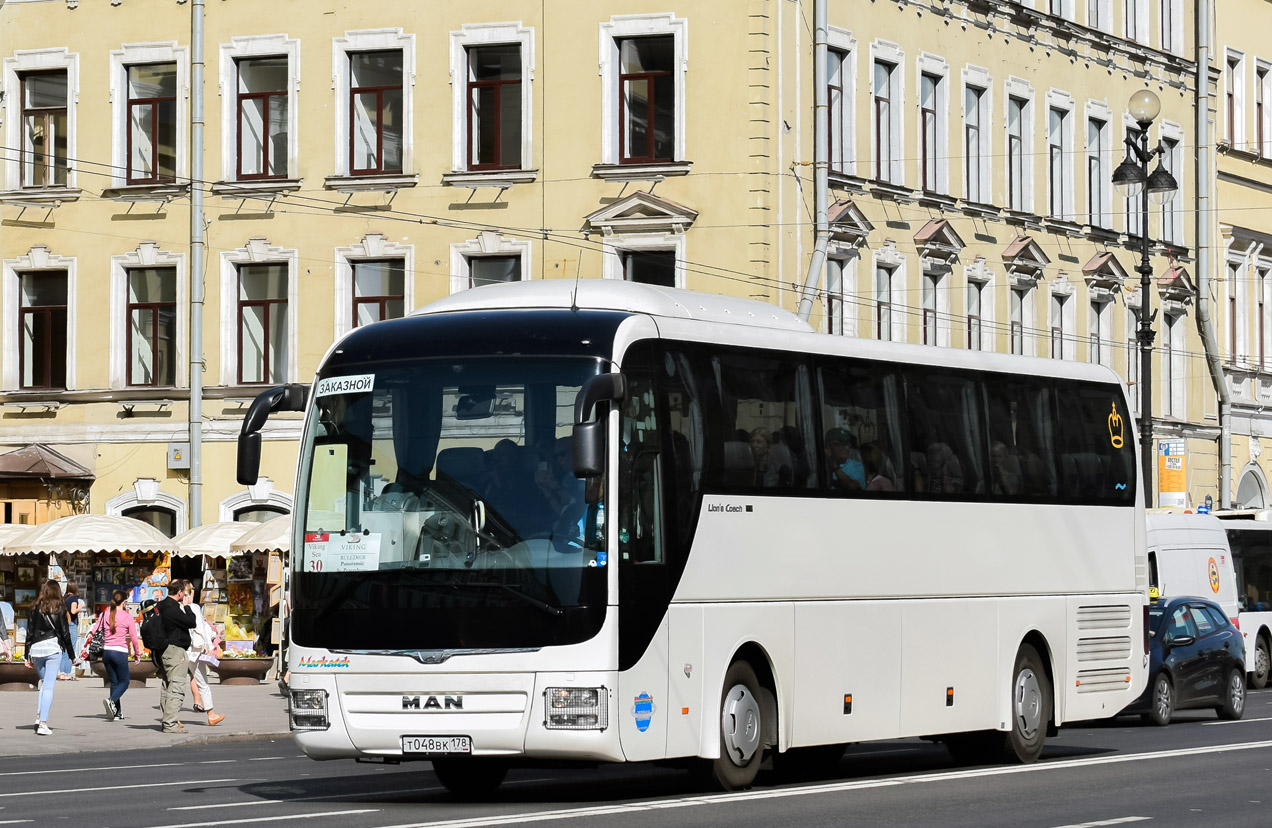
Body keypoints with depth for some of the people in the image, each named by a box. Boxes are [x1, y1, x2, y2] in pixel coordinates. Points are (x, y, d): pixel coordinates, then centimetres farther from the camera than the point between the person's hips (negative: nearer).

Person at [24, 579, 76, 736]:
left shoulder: (35, 608, 7)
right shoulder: (59, 608, 0)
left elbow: (29, 633, 8)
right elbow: (65, 633, 0)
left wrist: (28, 656, 13)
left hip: (36, 649, 3)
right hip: (53, 648, -3)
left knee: (44, 683, 20)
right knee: (49, 686, -3)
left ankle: (38, 717, 6)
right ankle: (43, 724, -8)